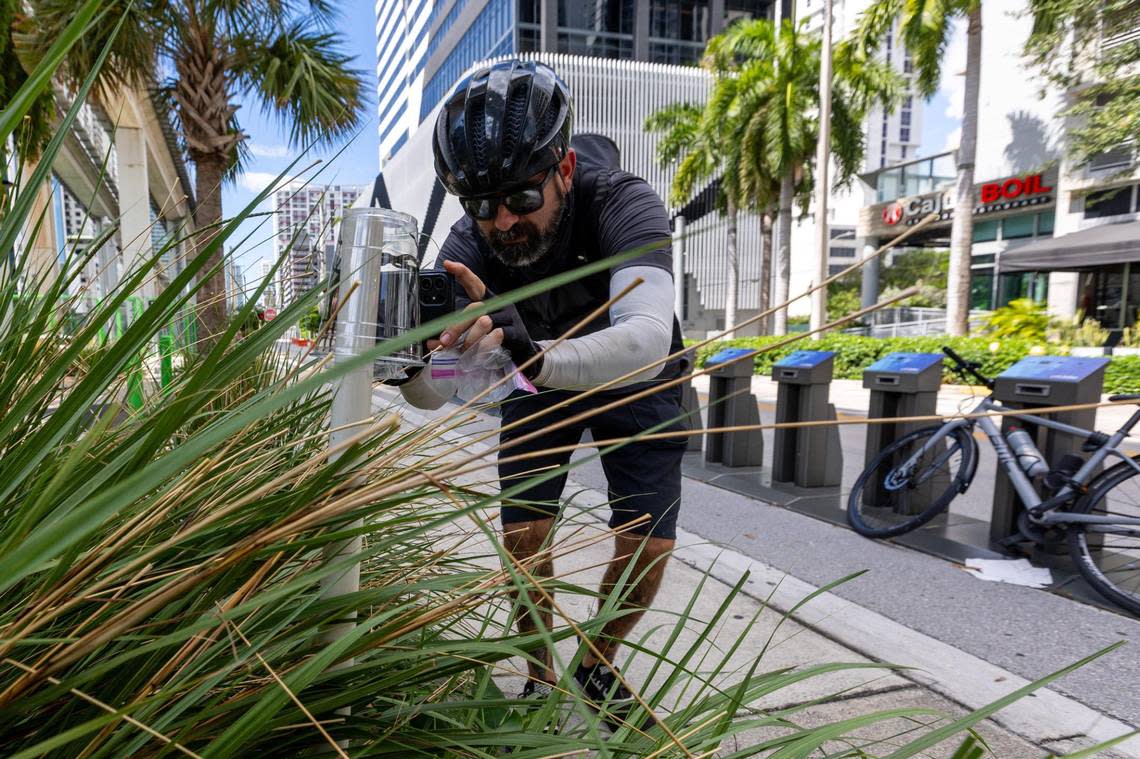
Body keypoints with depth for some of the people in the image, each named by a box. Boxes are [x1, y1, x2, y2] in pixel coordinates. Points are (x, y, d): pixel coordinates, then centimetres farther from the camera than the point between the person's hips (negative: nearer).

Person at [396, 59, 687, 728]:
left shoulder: (624, 203, -36)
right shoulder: (469, 247, -27)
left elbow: (649, 339, -53)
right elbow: (430, 395, -29)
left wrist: (536, 354, -69)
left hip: (635, 380, -1)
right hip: (541, 379, 2)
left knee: (648, 546, -6)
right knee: (524, 537, -6)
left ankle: (598, 664, 24)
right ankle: (542, 674, 22)